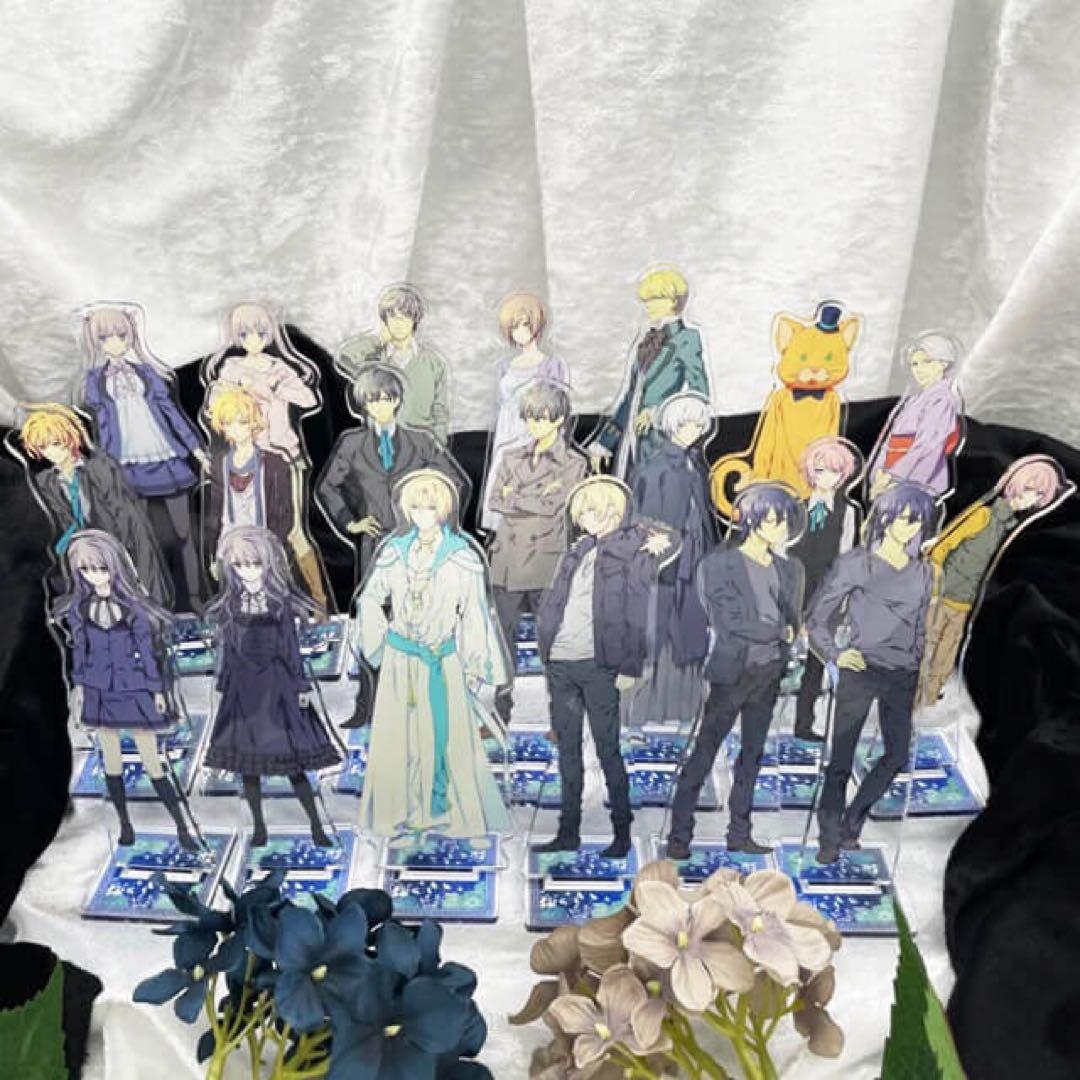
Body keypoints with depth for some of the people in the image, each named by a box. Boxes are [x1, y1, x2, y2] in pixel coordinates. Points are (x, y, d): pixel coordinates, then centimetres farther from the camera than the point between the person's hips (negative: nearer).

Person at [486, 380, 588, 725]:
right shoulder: (511, 457, 14)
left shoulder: (574, 463, 2)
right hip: (508, 557, 4)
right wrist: (536, 499, -9)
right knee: (502, 635, 6)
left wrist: (514, 496, -3)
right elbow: (494, 501, 1)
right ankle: (500, 712, 17)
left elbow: (552, 505, -11)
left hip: (548, 561, -3)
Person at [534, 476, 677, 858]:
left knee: (607, 750, 0)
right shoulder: (578, 553, 16)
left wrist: (630, 668, -12)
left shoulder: (635, 551, -3)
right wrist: (546, 654, 9)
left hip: (598, 664, -6)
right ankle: (569, 832, 21)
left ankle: (622, 832, 13)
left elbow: (636, 614, -8)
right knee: (567, 748, 11)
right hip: (560, 662, 6)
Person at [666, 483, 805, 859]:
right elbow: (730, 621, -14)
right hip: (733, 671, -6)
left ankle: (739, 834, 22)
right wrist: (779, 631, -6)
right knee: (704, 754, -2)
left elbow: (794, 621, 11)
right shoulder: (719, 563, -8)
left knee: (752, 755, 12)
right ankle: (679, 835, 5)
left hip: (769, 671, 6)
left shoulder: (789, 567, 9)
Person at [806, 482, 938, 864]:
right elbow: (816, 616, -1)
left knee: (898, 754, 6)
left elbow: (919, 628, 18)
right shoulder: (855, 563, -4)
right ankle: (829, 836, 13)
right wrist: (835, 654, -13)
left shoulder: (921, 571, 9)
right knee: (841, 757, 0)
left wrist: (916, 672, 13)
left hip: (902, 677, 5)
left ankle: (851, 822, 24)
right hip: (860, 671, -4)